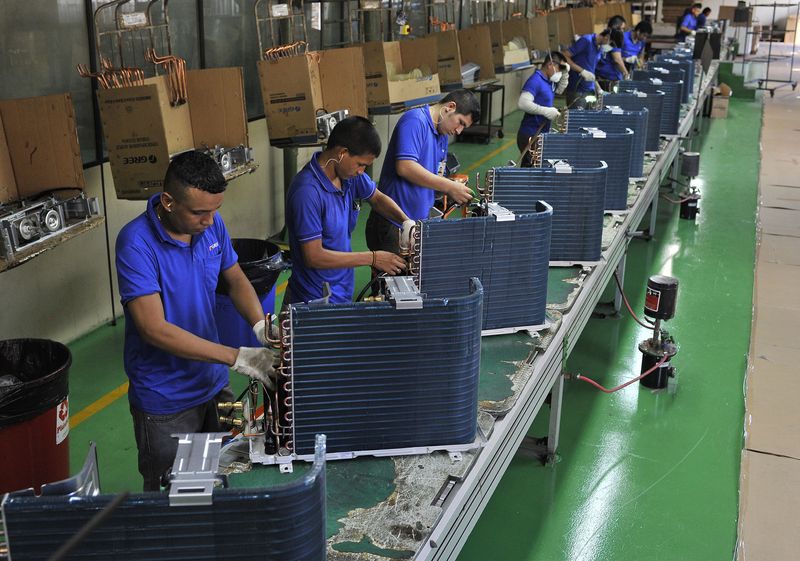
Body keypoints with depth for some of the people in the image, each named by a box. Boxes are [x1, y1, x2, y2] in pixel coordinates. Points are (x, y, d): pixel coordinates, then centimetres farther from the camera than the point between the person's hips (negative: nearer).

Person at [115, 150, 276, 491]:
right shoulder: (136, 242, -24)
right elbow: (154, 329, -28)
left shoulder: (211, 224, -6)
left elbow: (236, 279, 7)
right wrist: (236, 357, -31)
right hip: (166, 399, -5)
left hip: (213, 383, 6)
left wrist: (260, 324, -14)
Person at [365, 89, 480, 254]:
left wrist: (455, 189, -3)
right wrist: (449, 187, -19)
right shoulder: (415, 120, -13)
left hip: (420, 221, 9)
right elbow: (405, 167, -25)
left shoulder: (443, 137, 14)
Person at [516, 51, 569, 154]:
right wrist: (546, 111, -30)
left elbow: (560, 90, 32)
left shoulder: (548, 80, 11)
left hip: (542, 134, 9)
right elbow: (523, 103, -32)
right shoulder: (535, 80, -18)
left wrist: (565, 73, 14)